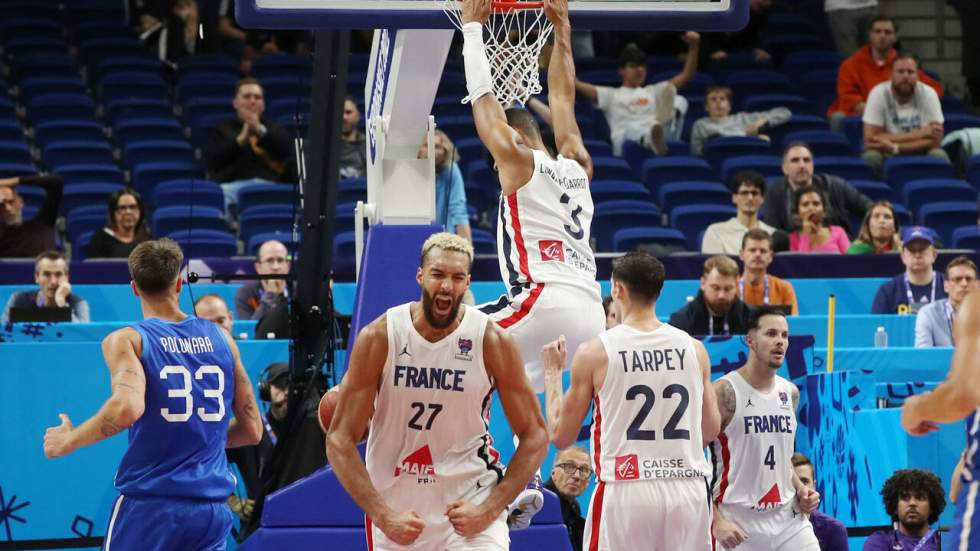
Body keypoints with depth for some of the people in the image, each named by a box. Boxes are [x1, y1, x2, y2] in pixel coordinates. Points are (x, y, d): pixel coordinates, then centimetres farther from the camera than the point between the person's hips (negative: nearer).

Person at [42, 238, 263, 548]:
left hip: (149, 505, -4)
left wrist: (69, 441, -8)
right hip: (213, 508, 4)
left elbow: (127, 408, -24)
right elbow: (252, 429, 13)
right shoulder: (220, 339, 9)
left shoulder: (126, 340, -5)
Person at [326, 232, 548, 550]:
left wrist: (489, 510, -12)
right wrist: (384, 516, -16)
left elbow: (534, 435, -1)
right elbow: (340, 440, -7)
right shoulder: (378, 338, -9)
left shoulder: (492, 342, -8)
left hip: (469, 504, -1)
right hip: (394, 507, 1)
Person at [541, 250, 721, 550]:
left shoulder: (594, 352, -3)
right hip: (687, 489, 3)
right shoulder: (694, 349, 6)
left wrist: (552, 373, 17)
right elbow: (711, 430, 16)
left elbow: (561, 435, 5)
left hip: (626, 491, -3)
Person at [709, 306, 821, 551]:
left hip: (789, 521, 6)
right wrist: (717, 521, -18)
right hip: (738, 525, -5)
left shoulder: (790, 393, 10)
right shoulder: (725, 393, -10)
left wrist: (800, 488, 6)